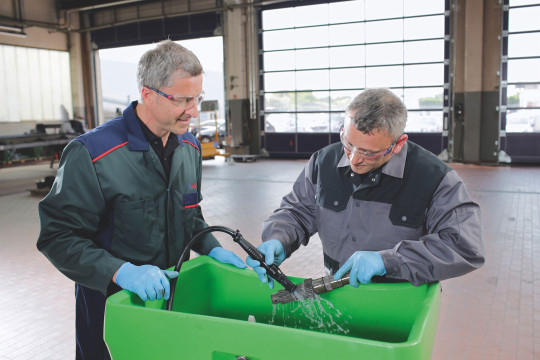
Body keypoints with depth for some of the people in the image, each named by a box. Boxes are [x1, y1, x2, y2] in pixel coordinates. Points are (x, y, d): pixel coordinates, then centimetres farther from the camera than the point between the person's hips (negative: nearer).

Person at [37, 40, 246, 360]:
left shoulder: (190, 147, 1)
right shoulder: (92, 154, -22)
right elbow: (58, 236, -20)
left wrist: (213, 249, -3)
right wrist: (120, 271, -30)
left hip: (174, 297, 6)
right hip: (111, 307, -6)